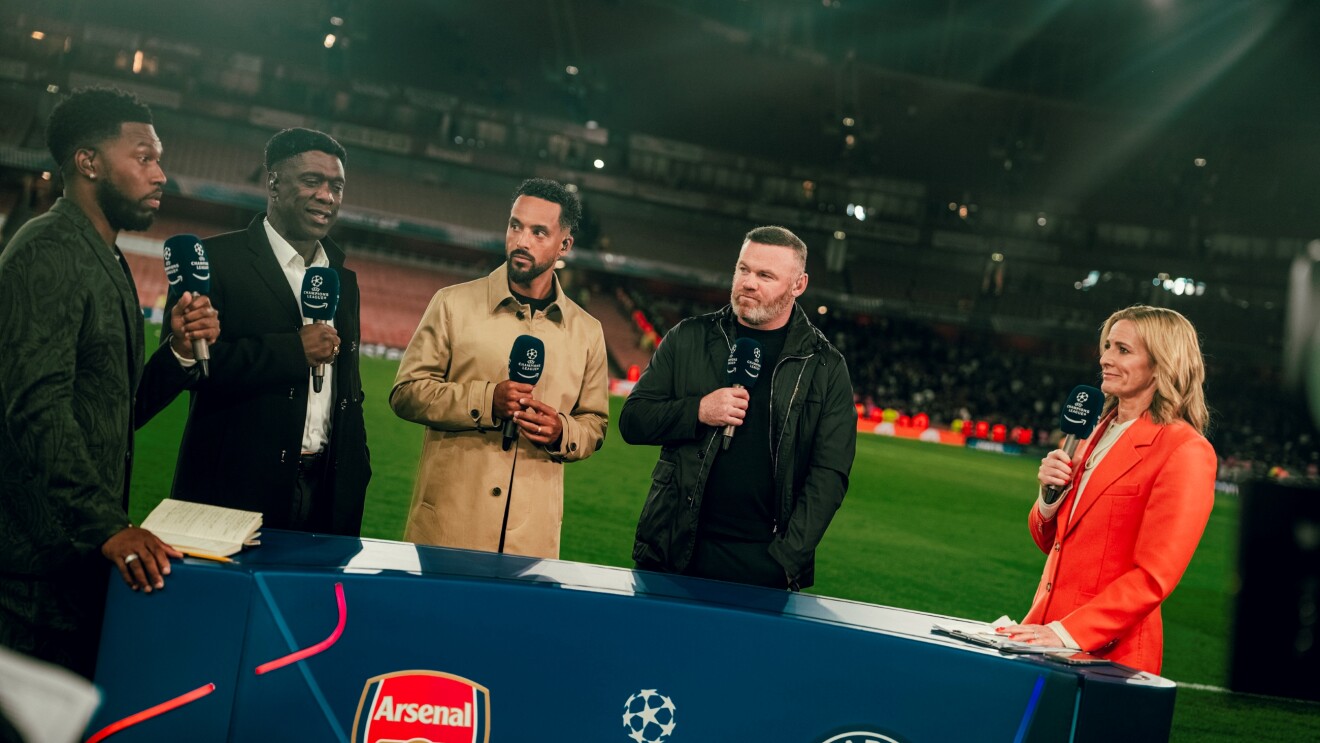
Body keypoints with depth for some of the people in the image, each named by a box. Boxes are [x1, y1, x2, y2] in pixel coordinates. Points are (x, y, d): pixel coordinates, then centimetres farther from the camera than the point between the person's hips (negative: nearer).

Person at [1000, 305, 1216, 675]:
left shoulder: (1185, 451, -11)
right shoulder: (1096, 433, 12)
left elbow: (1153, 577, -16)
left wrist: (1067, 632, -22)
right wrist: (1050, 492, -2)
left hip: (1109, 651, -6)